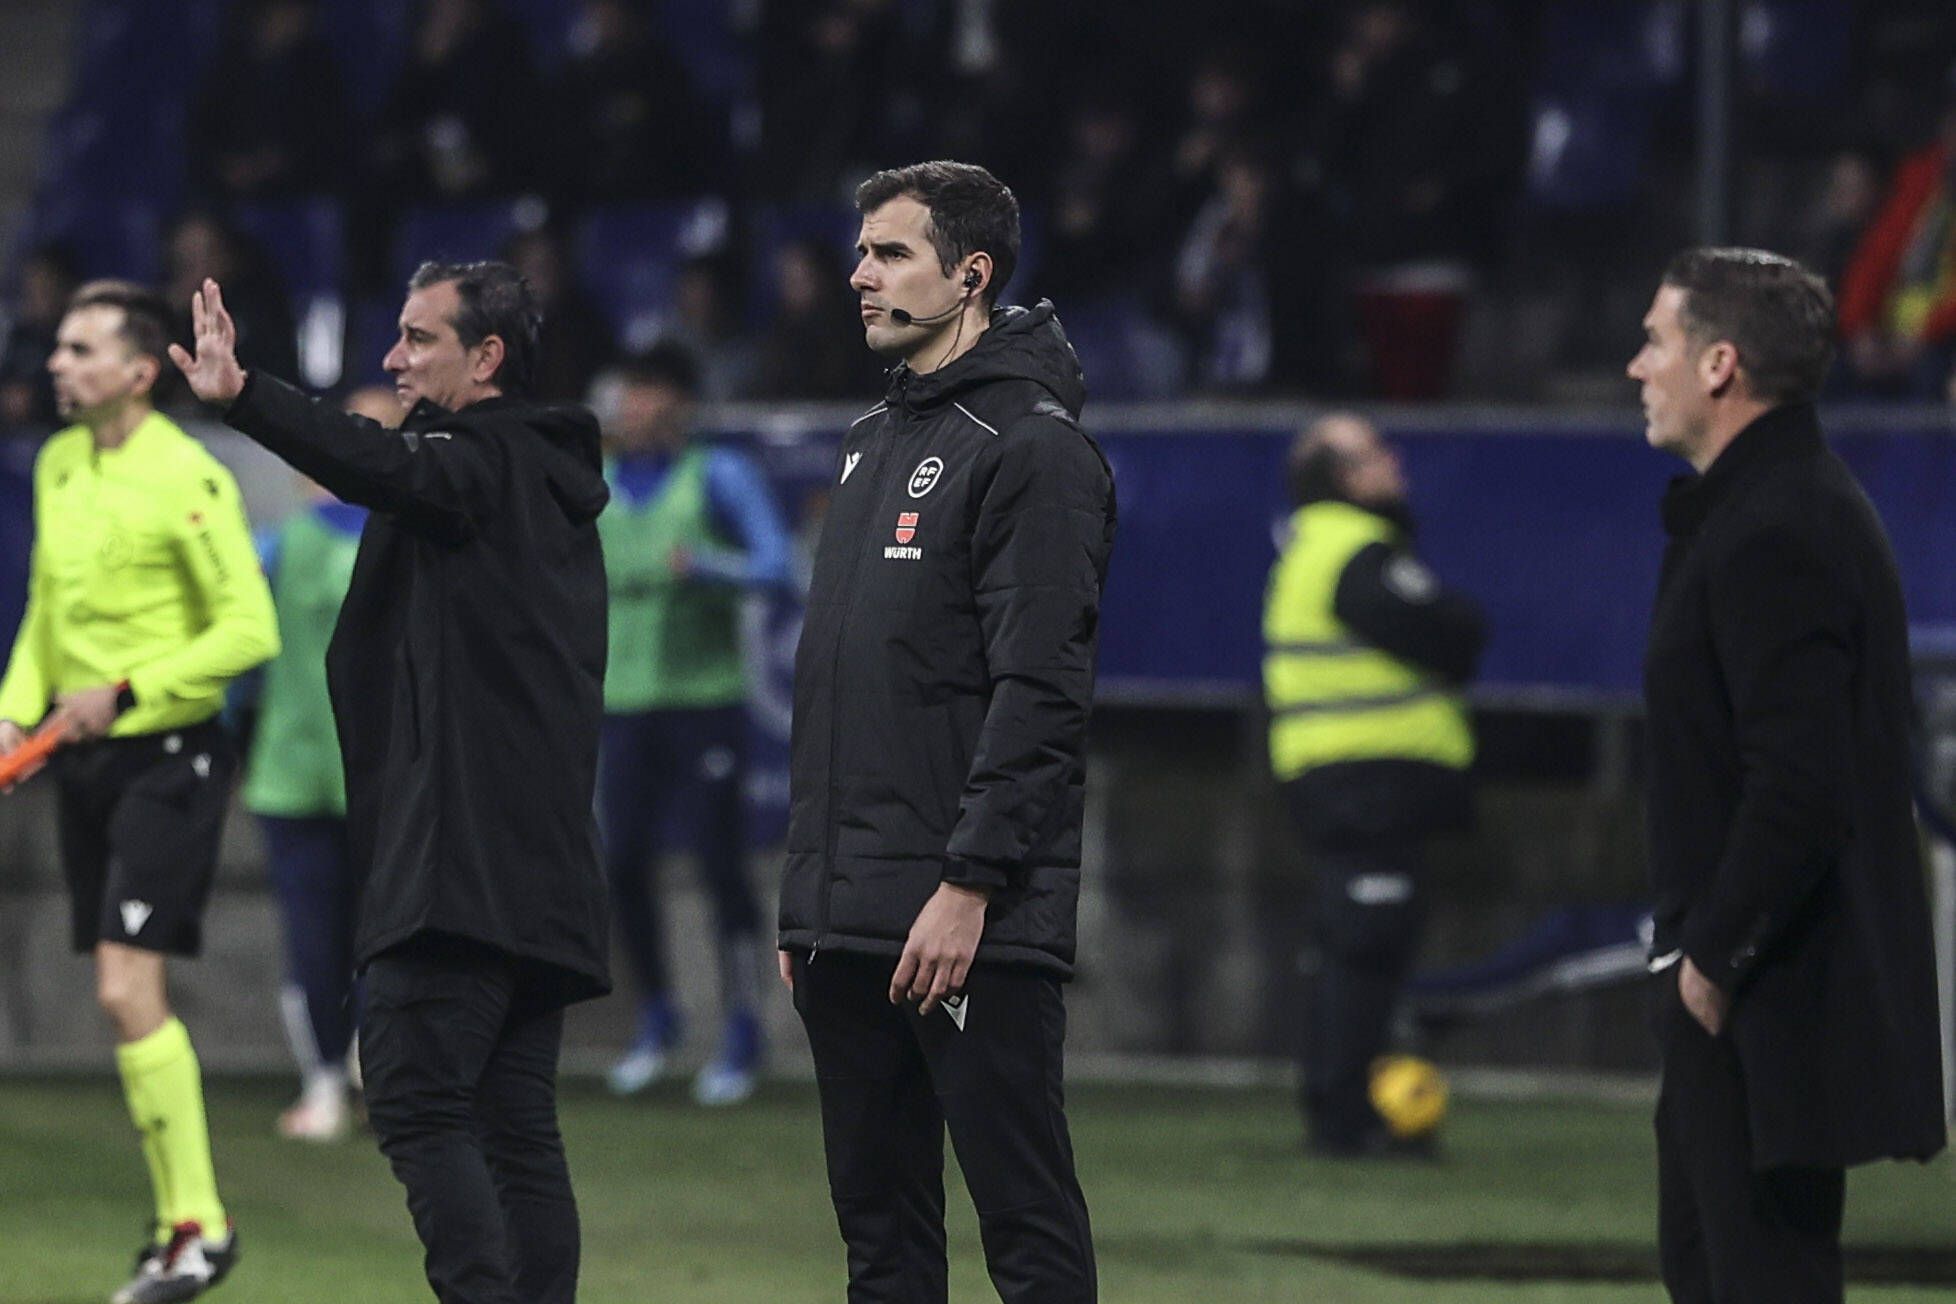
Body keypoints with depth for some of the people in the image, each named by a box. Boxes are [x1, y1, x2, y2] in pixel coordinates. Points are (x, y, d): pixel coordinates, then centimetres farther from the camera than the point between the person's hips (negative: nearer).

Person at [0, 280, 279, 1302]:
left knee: (130, 989, -15)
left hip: (166, 757, -8)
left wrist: (125, 691, -19)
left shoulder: (186, 480, -14)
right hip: (84, 757, 8)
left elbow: (249, 629, -16)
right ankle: (177, 1220, 17)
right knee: (121, 1000, 8)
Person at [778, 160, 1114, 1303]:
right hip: (848, 926, 9)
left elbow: (1040, 692, -15)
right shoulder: (874, 445, 20)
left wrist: (969, 885, -21)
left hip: (975, 922, -9)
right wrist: (806, 898, 18)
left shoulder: (1033, 447, -8)